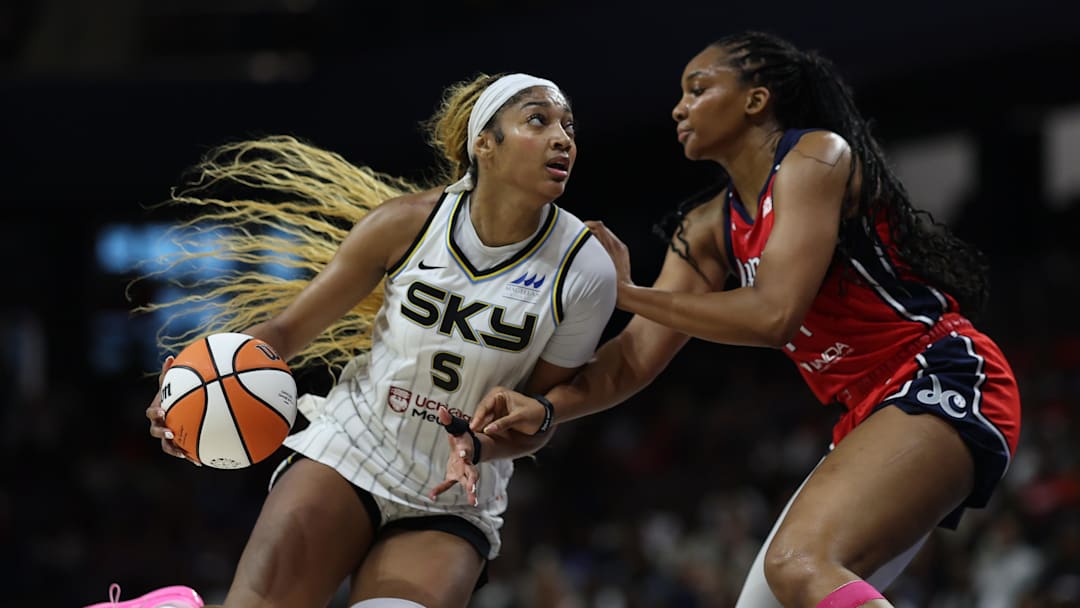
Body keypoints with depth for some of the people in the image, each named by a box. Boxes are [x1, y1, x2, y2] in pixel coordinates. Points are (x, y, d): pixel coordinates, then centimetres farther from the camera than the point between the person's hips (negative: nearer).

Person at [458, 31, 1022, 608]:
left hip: (941, 385, -10)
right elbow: (634, 358, 9)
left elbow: (773, 315, -19)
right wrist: (545, 407, -10)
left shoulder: (817, 155, -9)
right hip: (871, 413, 10)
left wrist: (627, 294, -9)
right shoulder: (709, 228, 15)